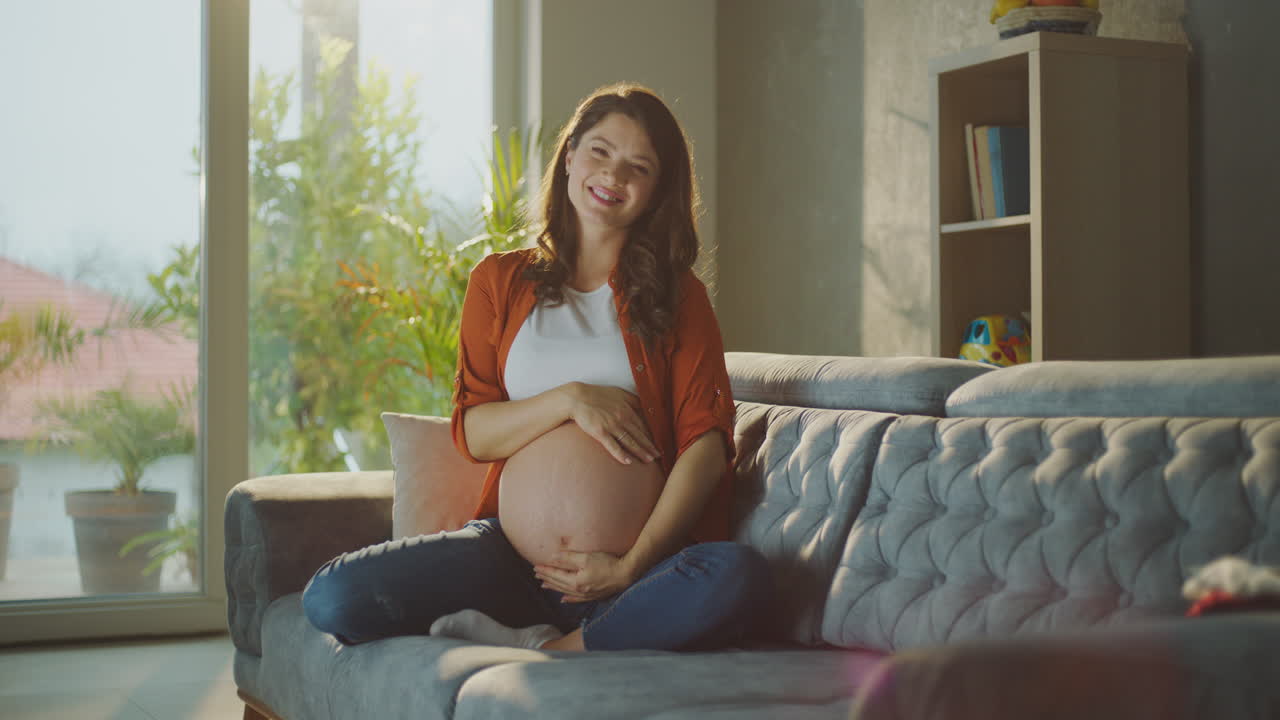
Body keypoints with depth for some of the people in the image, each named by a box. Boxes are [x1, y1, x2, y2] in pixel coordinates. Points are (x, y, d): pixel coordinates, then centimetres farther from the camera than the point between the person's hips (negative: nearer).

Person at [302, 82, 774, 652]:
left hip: (637, 558, -1)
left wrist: (632, 566, -13)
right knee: (332, 599, -21)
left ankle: (544, 651, -21)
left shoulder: (677, 295, 9)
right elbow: (471, 433, 7)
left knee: (739, 578, -36)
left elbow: (706, 444, -2)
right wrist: (570, 399, -10)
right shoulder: (499, 280, 14)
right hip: (510, 549, 2)